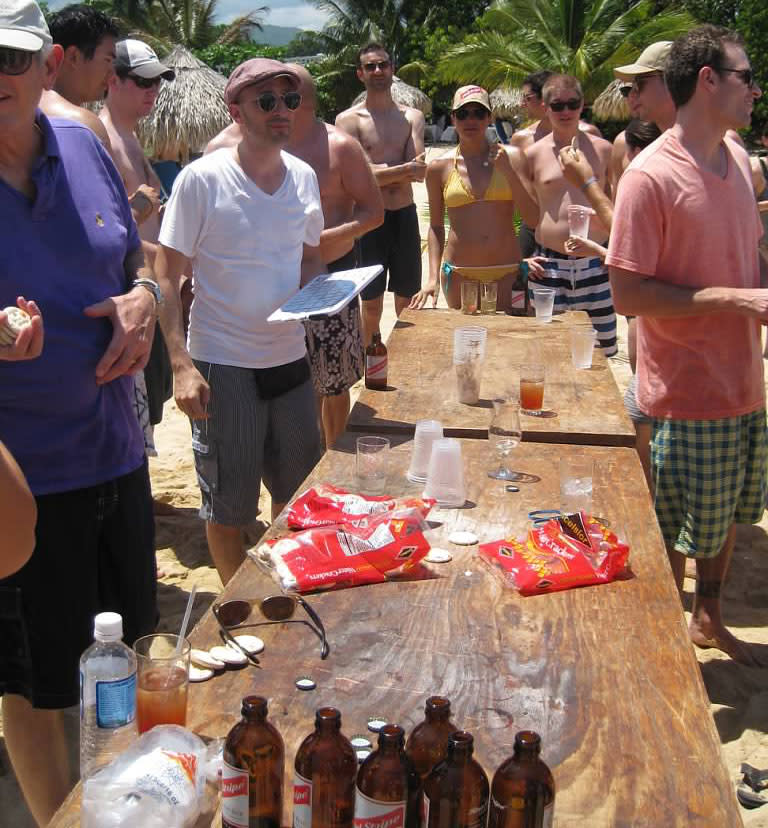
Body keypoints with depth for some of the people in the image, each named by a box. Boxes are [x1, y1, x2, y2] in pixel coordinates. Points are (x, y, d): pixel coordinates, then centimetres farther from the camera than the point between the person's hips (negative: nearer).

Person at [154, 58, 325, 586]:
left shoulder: (304, 176, 5)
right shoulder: (202, 179, -11)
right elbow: (166, 276, -9)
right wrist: (181, 363, -18)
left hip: (290, 359, 5)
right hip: (224, 366, -5)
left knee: (302, 493, 17)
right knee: (228, 505, 7)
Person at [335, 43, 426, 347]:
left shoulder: (412, 117, 8)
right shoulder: (349, 119, -2)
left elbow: (418, 171, -7)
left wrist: (380, 172, -16)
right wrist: (403, 169, -14)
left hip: (405, 216, 3)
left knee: (408, 305, 10)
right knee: (371, 306, 3)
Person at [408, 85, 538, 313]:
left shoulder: (510, 157, 2)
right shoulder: (439, 168, 4)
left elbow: (534, 218, -2)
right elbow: (436, 227, 10)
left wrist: (508, 172, -10)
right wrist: (433, 278, 1)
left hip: (507, 272, 0)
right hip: (459, 275, 0)